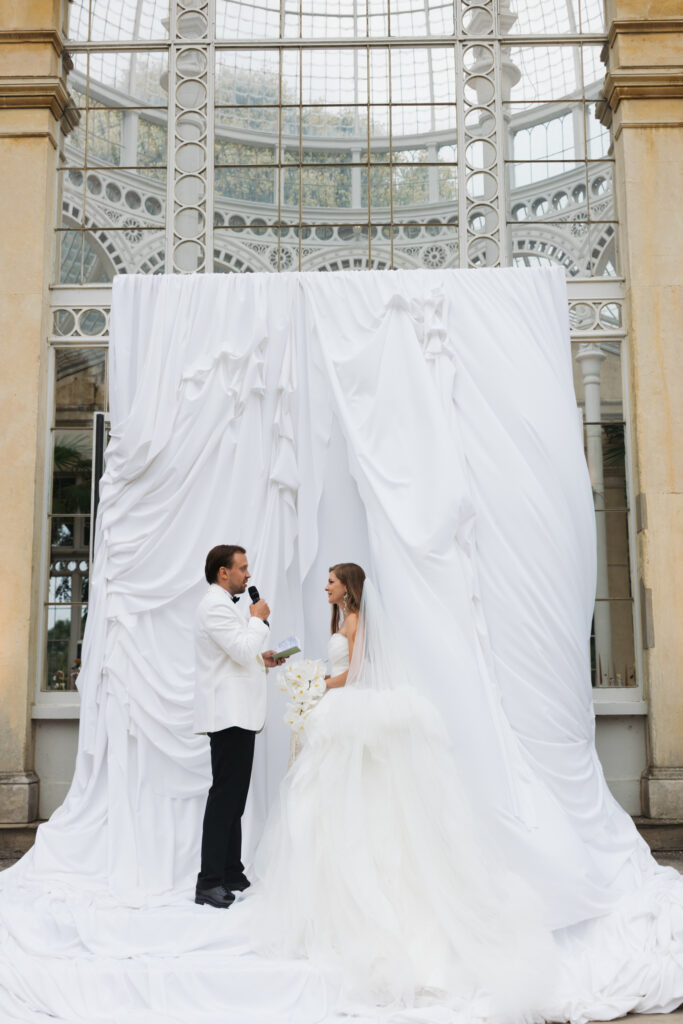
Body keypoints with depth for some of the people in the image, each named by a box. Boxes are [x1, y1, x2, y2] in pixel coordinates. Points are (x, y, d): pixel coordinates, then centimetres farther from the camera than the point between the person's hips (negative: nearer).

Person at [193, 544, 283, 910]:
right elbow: (243, 649, -22)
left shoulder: (224, 605, 22)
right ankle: (209, 882, -5)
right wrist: (259, 619, -8)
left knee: (233, 798, 13)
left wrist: (261, 659, 14)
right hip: (229, 716, -11)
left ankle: (232, 875, 19)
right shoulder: (215, 606, -13)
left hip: (237, 716, 11)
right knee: (224, 797, -9)